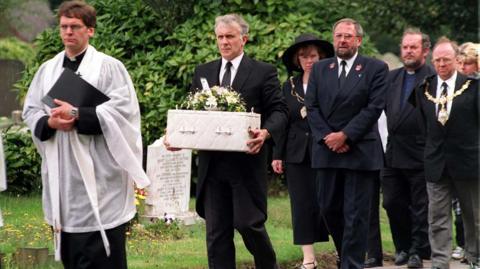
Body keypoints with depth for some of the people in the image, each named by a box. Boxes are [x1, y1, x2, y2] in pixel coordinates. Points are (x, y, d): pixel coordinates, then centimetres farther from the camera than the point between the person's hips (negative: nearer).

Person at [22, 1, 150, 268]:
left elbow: (123, 108, -12)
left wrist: (77, 114, -19)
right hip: (61, 172, 5)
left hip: (99, 171, -5)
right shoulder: (47, 69, 13)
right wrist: (50, 123, -11)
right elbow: (30, 110, 12)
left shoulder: (109, 66, -2)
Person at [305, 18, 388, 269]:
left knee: (355, 214, -2)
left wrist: (345, 135, -14)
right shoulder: (319, 68, 11)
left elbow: (374, 107, -8)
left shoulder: (376, 68, 0)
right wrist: (327, 137, -9)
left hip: (360, 151, -4)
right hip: (327, 150, 4)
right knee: (329, 208, 10)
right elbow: (312, 107, 5)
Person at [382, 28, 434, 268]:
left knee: (420, 207, 3)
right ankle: (403, 248, 24)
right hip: (393, 155, 6)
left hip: (420, 155, -6)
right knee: (393, 203, 10)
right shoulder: (391, 77, 12)